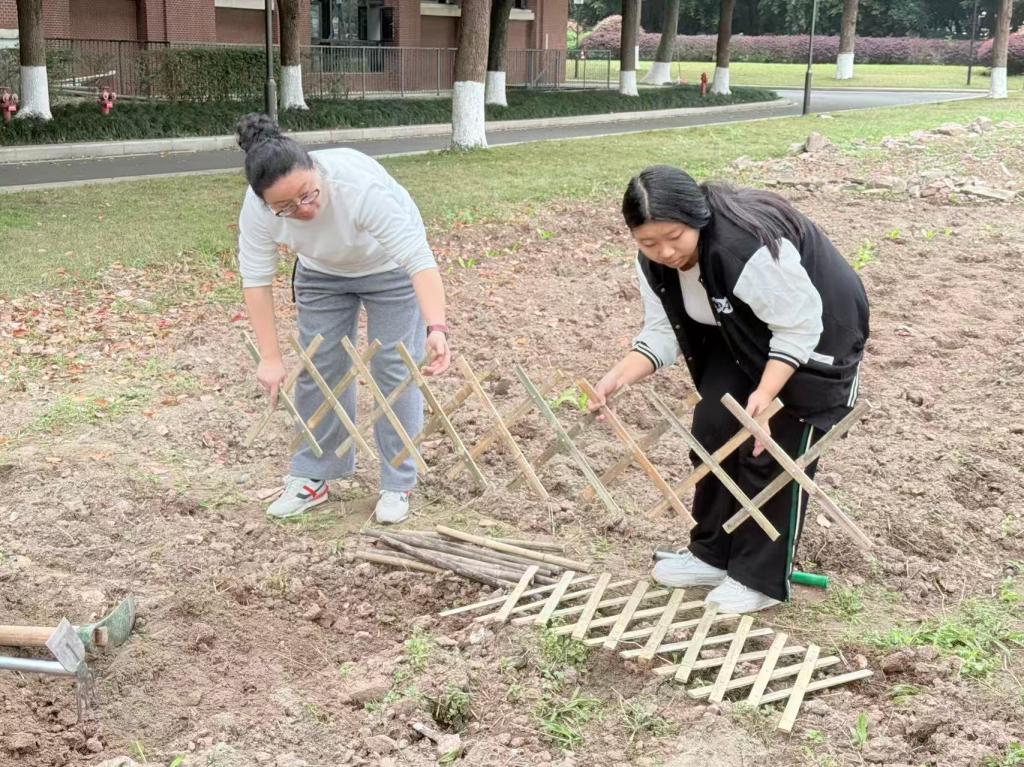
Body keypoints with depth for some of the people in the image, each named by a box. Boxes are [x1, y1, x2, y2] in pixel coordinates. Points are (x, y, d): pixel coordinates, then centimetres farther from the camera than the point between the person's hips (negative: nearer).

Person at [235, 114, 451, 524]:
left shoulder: (360, 184, -40)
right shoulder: (257, 207, -27)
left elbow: (419, 259, -42)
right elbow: (256, 279, -20)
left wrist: (436, 328, -52)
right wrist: (271, 357, -23)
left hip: (390, 267, -4)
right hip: (321, 272, 4)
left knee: (395, 370, -5)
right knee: (318, 368, 4)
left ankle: (397, 484, 5)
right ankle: (312, 477, 14)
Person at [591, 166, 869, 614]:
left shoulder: (751, 248, -39)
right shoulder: (655, 263, -14)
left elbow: (798, 328, -30)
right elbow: (662, 331, -10)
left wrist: (765, 392, -39)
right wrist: (621, 376, -27)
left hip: (814, 333, -7)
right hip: (744, 338, 7)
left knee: (772, 452, -6)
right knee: (712, 431, 3)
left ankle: (761, 579, 7)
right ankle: (713, 555, 19)